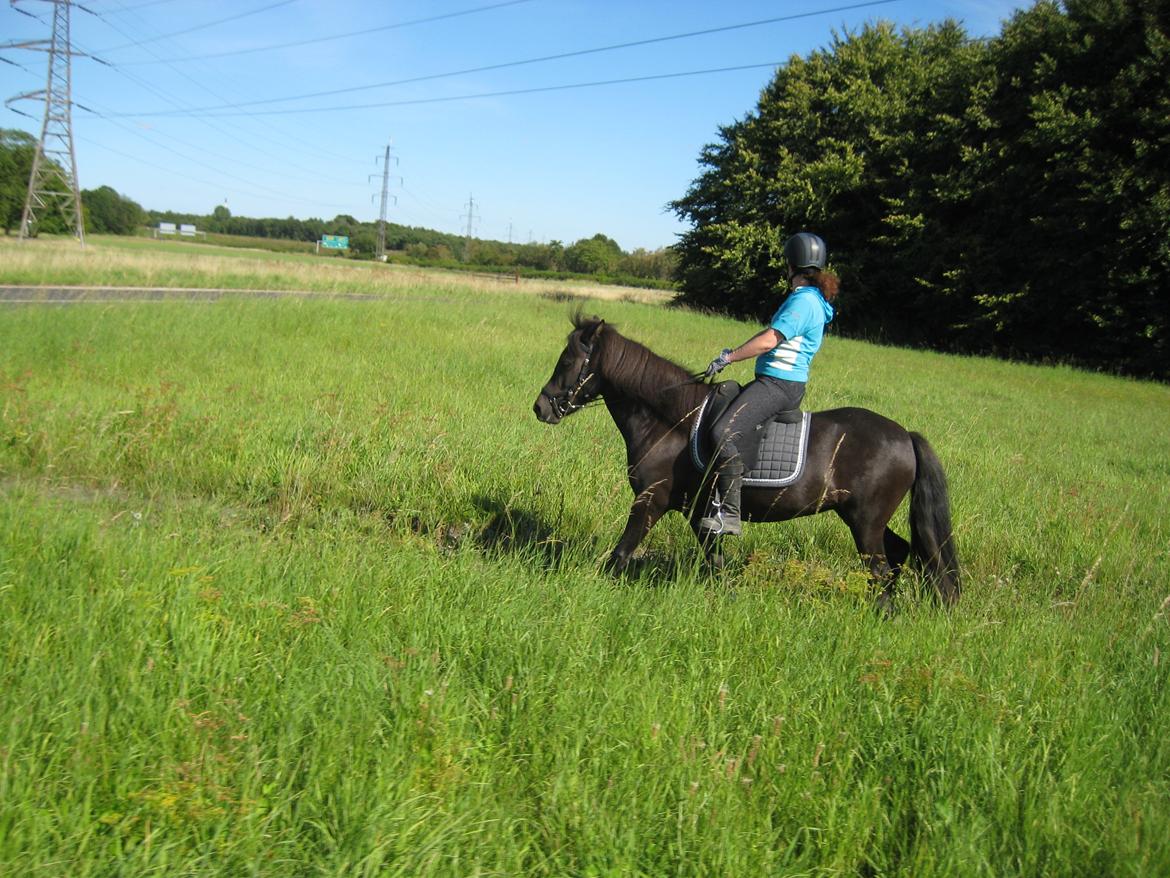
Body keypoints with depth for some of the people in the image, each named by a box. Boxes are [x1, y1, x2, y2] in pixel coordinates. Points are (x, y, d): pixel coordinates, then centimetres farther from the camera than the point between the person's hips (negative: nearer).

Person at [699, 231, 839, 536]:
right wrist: (733, 352, 16)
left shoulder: (803, 300, -14)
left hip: (779, 383, -12)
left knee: (724, 432, -27)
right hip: (782, 383, 12)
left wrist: (728, 357, -11)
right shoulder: (810, 299, 18)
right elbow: (770, 330, 23)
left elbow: (769, 341, -20)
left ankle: (728, 513, -30)